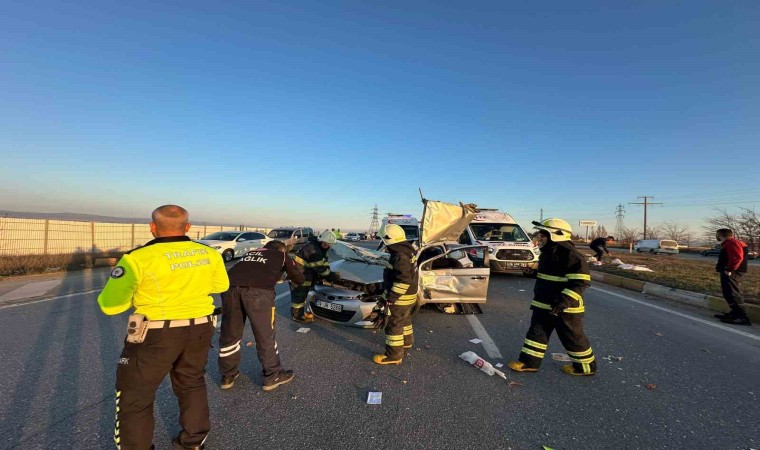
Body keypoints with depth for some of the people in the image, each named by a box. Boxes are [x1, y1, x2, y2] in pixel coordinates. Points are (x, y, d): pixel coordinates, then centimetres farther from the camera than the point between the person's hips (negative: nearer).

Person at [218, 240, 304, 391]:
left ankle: (228, 376, 35)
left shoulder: (250, 252, 36)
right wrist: (292, 269, 51)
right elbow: (299, 279, 29)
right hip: (258, 290, -4)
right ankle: (273, 376, 23)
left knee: (229, 333, 20)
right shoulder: (281, 255, 25)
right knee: (265, 335, 10)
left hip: (230, 286, 5)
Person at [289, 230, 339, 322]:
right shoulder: (313, 249, -26)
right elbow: (320, 266, -25)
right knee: (299, 295, 2)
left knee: (302, 294, 20)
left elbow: (323, 263, 10)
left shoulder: (318, 248, 7)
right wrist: (331, 275, -16)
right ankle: (297, 316, 15)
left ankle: (301, 313, 34)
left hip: (303, 274, 10)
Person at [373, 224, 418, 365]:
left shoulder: (400, 256, -27)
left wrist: (391, 297, -23)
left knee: (393, 324, 1)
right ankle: (407, 341, 46)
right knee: (404, 319, 27)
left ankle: (394, 355, 11)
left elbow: (403, 280, -30)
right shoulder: (407, 251, 5)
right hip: (409, 295, 10)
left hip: (401, 298, -10)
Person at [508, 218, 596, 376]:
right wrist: (538, 300, 25)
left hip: (565, 308, -9)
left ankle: (585, 366, 30)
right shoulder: (547, 252, 10)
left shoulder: (571, 255, -20)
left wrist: (564, 301, -30)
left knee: (573, 338, 9)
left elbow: (580, 282, -24)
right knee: (536, 332, 10)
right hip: (544, 305, 9)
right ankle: (529, 361, 19)